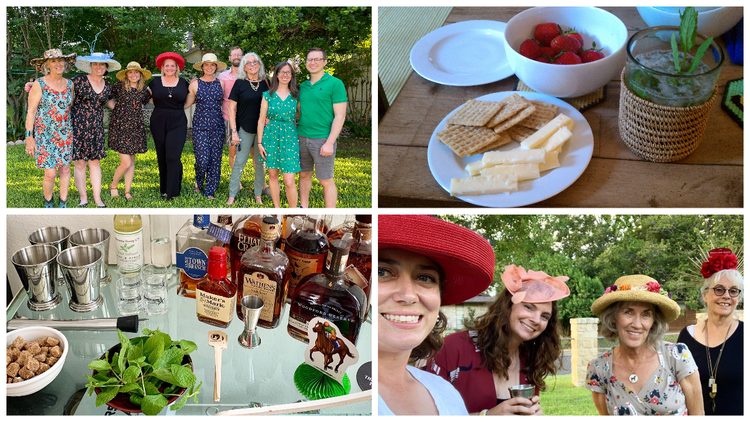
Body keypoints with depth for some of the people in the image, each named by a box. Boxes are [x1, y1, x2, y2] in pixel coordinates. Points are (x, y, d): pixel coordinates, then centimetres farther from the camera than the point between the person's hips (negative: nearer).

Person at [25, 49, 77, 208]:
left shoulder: (69, 84, 4)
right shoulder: (39, 84, -10)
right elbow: (30, 112, -9)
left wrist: (72, 133, 15)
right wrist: (29, 138, -12)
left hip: (65, 134, 4)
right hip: (45, 135, -4)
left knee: (65, 170, 6)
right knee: (50, 174, -6)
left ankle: (63, 205, 20)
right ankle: (48, 201, 21)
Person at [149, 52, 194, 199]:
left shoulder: (183, 83, 6)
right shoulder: (155, 82, 6)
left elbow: (189, 100, 18)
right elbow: (149, 98, 18)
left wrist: (179, 108, 6)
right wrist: (161, 106, 8)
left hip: (177, 123, -2)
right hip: (159, 123, 2)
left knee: (173, 157, -12)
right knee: (162, 157, 6)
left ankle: (172, 192, -7)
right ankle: (164, 188, 17)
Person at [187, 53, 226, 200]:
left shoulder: (220, 83, 8)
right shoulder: (195, 84, 2)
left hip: (217, 125, 2)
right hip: (200, 124, -2)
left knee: (215, 159, 0)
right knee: (203, 158, -10)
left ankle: (209, 191, 11)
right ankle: (199, 181, 22)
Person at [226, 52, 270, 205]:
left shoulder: (266, 83, 4)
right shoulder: (240, 84, -2)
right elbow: (232, 108, -2)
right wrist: (234, 131, -7)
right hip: (245, 130, -2)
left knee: (260, 162, 8)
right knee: (239, 162, 1)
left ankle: (258, 195, 18)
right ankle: (232, 195, 9)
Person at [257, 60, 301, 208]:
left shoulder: (296, 95, 4)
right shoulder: (268, 95, 2)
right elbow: (261, 120, 4)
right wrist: (260, 143, 1)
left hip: (289, 139, -1)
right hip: (271, 137, 1)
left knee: (289, 182, -8)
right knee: (273, 175, 10)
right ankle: (277, 208, 22)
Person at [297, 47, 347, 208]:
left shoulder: (335, 84, -7)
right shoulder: (303, 86, 11)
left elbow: (340, 116, -11)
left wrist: (329, 143, -17)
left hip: (323, 140, -6)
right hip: (302, 138, 6)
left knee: (326, 181, -1)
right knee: (304, 175, 14)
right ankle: (303, 208, 28)